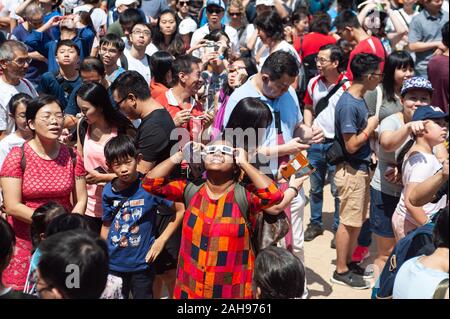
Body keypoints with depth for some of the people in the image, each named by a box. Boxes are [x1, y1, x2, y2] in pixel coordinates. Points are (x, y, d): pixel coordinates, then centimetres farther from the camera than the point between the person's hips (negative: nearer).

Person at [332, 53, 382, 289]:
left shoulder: (359, 99, 7)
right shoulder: (348, 105, -22)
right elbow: (351, 145, -22)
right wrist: (371, 127, -12)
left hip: (361, 168, 9)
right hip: (351, 170, -9)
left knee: (357, 221, 17)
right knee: (349, 222, 1)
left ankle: (348, 261, 31)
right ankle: (341, 271, 13)